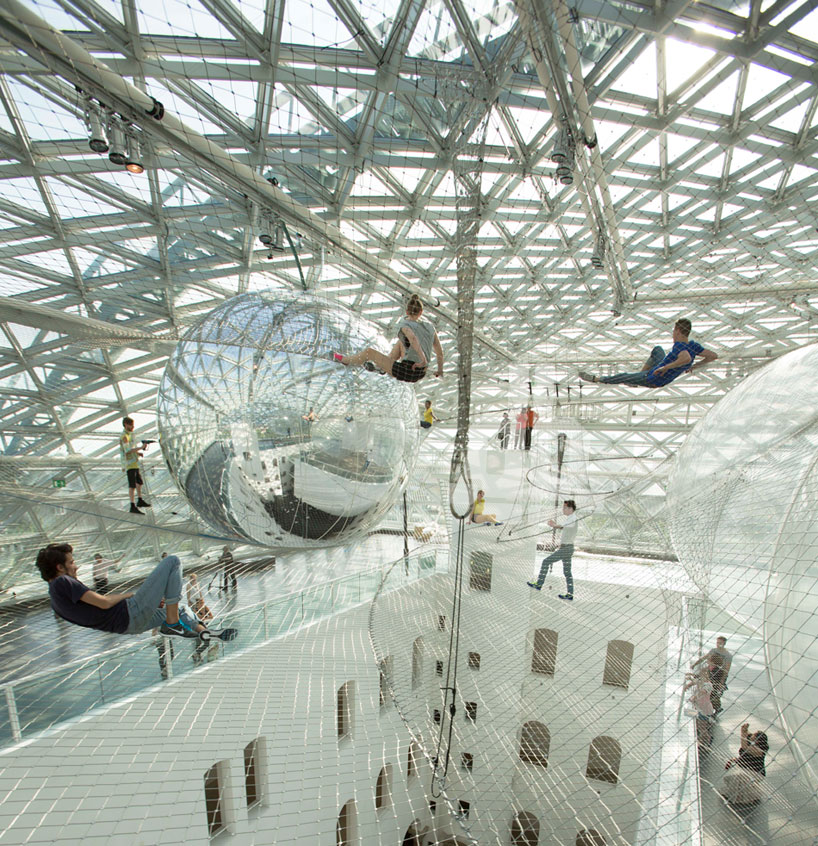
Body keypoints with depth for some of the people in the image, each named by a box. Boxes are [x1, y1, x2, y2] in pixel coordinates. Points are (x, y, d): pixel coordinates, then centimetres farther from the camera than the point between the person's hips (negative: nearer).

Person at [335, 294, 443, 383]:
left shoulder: (406, 325, -9)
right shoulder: (429, 325, 7)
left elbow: (413, 338, -32)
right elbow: (440, 351, 8)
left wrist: (423, 360, -31)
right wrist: (440, 370, 17)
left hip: (407, 372, -7)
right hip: (421, 374, 7)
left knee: (369, 351, 10)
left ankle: (345, 360, 35)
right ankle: (382, 366, 38)